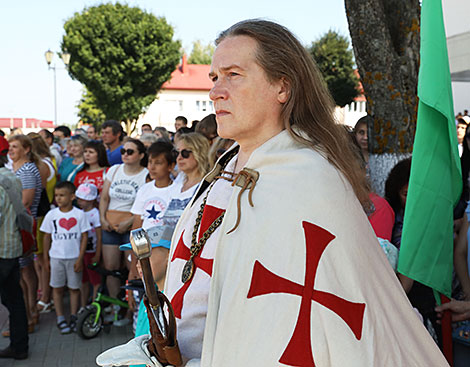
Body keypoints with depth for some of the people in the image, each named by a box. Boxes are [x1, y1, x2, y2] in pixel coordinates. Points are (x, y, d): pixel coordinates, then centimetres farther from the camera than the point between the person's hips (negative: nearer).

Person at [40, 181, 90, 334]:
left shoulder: (79, 214, -5)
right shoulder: (51, 214, 0)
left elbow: (84, 237, -3)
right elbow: (47, 236, 7)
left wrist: (80, 258, -6)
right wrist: (45, 257, 6)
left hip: (74, 257, -1)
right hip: (56, 257, 2)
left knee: (74, 288, 6)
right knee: (57, 288, 6)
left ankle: (73, 318, 19)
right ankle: (60, 319, 15)